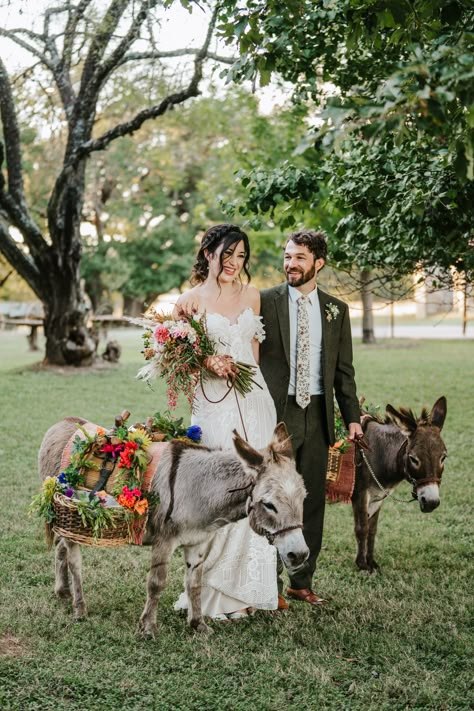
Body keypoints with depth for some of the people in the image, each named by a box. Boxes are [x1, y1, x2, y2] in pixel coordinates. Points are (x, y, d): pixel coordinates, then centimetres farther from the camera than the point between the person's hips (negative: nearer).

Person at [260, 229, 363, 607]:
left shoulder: (336, 309, 10)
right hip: (275, 413, -3)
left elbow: (343, 369, 11)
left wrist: (352, 417, 6)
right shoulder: (264, 302, 0)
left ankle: (302, 581, 20)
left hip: (317, 415, 3)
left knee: (312, 501, 8)